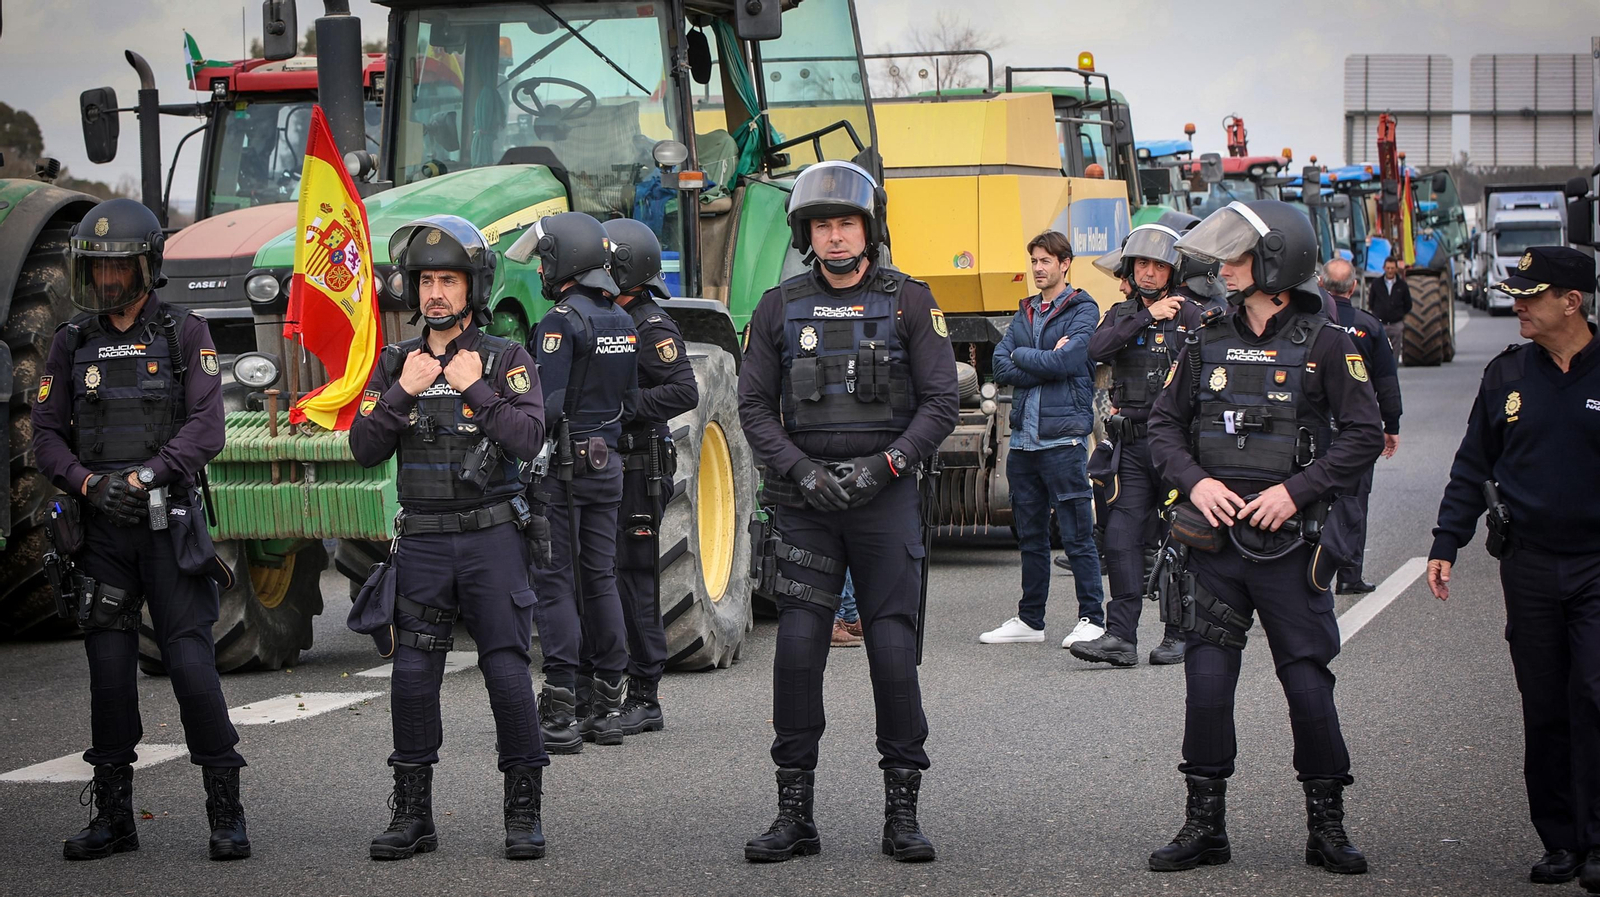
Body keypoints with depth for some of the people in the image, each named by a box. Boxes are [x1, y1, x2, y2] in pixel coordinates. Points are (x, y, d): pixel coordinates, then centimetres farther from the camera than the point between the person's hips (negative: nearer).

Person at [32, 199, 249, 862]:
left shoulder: (185, 335, 2)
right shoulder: (72, 342, 10)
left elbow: (205, 428, -8)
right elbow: (47, 434, 7)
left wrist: (146, 476, -20)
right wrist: (88, 483, -11)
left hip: (169, 522, -3)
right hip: (100, 530, 3)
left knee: (190, 659, -8)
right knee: (108, 668, 4)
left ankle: (226, 813, 0)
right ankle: (113, 817, 13)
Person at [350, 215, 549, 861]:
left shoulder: (506, 360, 0)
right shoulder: (396, 365, 9)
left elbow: (528, 439, -13)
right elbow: (365, 450, 1)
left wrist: (474, 389, -16)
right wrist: (402, 393, -9)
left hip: (492, 538, -3)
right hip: (423, 540, 3)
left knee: (507, 670, -5)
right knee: (412, 674, 1)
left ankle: (524, 811, 4)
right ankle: (412, 814, 11)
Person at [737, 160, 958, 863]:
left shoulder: (909, 302, 2)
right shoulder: (779, 308, 7)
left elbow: (940, 402, -1)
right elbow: (754, 405, 6)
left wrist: (883, 465, -12)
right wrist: (801, 471, -9)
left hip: (885, 496, -1)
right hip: (805, 503, 1)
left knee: (894, 651, -3)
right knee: (798, 647, -4)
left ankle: (902, 811, 8)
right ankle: (794, 814, 5)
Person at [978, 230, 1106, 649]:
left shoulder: (1083, 311, -1)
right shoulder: (1024, 313, 17)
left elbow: (1067, 362, -16)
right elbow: (1001, 368, 5)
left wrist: (1021, 356, -2)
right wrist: (1046, 362, -9)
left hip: (1063, 437, -6)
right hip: (1023, 438, 6)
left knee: (1077, 535, -4)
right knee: (1031, 535, 12)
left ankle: (1092, 618, 2)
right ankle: (1030, 619, 18)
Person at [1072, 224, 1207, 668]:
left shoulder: (1192, 314, 1)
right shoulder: (1122, 314, 13)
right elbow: (1097, 349, -7)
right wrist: (1146, 316, -11)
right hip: (1132, 446, 4)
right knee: (1121, 539, -3)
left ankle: (1181, 635, 11)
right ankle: (1120, 637, -2)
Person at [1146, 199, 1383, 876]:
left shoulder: (1322, 345, -3)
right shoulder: (1207, 343, 8)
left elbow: (1363, 434, -4)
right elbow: (1164, 426, 12)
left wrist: (1296, 491, -13)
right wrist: (1194, 481, -6)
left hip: (1287, 542, -3)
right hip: (1214, 541, 3)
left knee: (1308, 682, 0)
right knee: (1206, 681, 0)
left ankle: (1326, 826, 14)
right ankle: (1205, 825, 10)